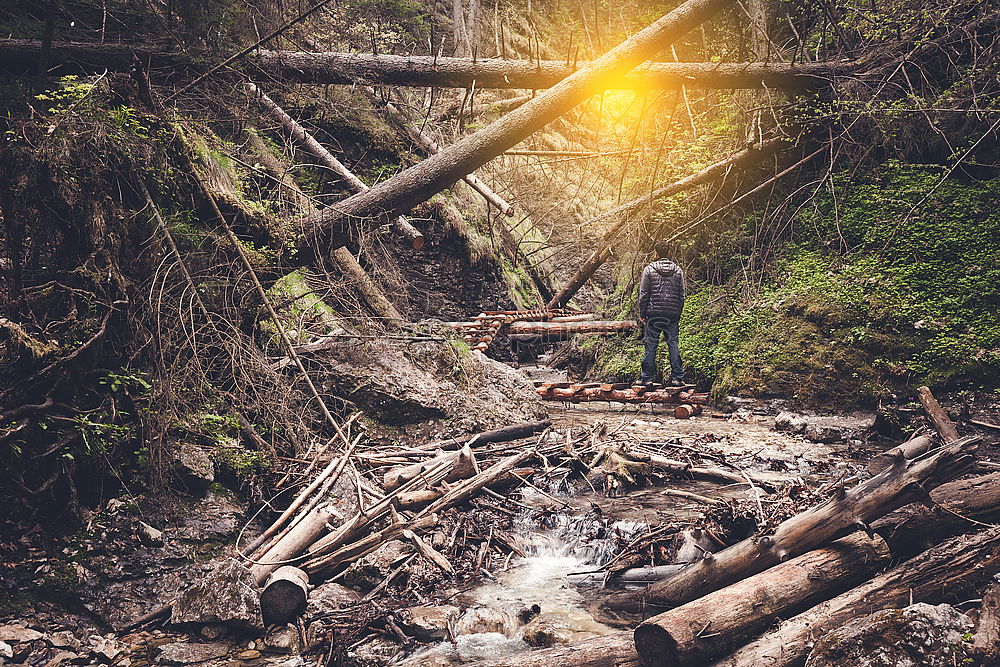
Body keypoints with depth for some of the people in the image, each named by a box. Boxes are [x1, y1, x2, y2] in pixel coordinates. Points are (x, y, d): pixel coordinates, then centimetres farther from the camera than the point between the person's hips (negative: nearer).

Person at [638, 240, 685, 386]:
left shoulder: (649, 269, -3)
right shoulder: (678, 270, 6)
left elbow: (643, 294, -3)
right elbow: (682, 295, 8)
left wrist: (641, 314, 4)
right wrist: (678, 313, 17)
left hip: (653, 313, -2)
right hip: (672, 314, 2)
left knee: (651, 345, 3)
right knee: (673, 344, 5)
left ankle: (647, 377, 5)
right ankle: (677, 377, 3)